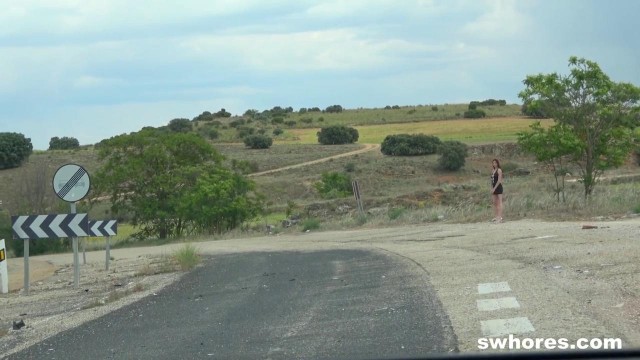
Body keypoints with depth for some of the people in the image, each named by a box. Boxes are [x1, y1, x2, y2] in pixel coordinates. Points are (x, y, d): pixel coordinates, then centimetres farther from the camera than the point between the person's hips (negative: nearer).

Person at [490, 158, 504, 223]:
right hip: (494, 188, 8)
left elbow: (499, 180, -14)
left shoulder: (499, 170, -7)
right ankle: (496, 217, 12)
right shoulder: (493, 170, 14)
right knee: (494, 203, 8)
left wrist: (494, 188, -16)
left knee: (499, 203, -8)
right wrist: (492, 188, 7)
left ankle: (500, 217, -10)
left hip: (498, 188, -8)